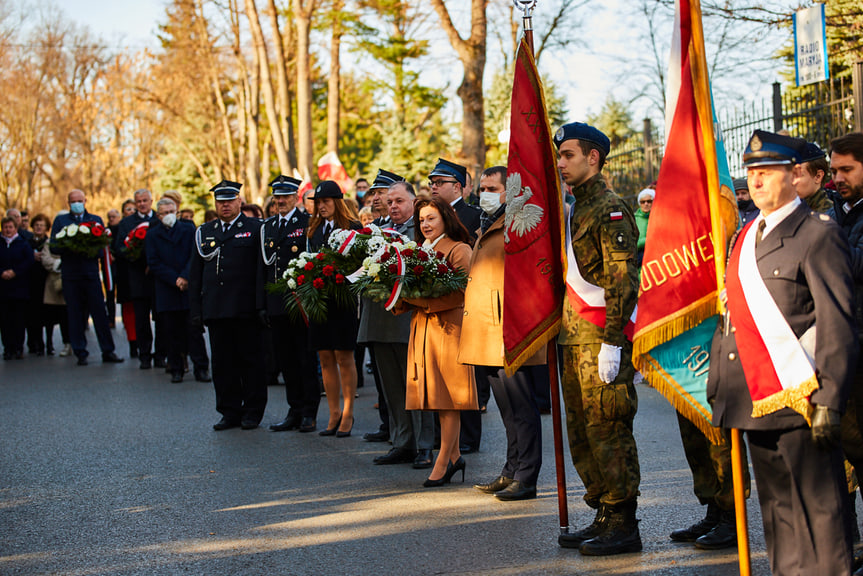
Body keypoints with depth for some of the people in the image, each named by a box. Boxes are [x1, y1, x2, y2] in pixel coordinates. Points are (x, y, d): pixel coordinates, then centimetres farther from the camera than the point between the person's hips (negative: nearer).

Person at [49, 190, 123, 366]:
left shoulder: (96, 220, 12)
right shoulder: (60, 220, 10)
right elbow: (54, 247, 2)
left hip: (90, 272, 0)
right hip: (70, 273, 0)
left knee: (100, 312, -3)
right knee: (75, 315, 1)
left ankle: (108, 352, 1)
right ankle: (80, 353, 8)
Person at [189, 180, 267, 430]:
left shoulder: (254, 229, 3)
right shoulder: (204, 232, 15)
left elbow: (262, 269, -4)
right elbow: (195, 274, 15)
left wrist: (261, 305, -12)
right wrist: (195, 310, 8)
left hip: (245, 310, -4)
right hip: (215, 310, 4)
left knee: (250, 360, 2)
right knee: (222, 362, 6)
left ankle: (253, 412, 11)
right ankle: (230, 412, 14)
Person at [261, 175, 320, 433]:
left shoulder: (308, 223, -3)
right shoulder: (267, 227, 15)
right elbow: (265, 264, 15)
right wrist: (263, 303, 10)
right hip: (276, 303, 6)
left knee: (306, 359, 0)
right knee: (286, 360, 10)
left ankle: (310, 412, 7)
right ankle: (295, 411, 18)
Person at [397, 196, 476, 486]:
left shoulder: (459, 250, -4)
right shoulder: (421, 251, 18)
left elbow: (461, 294, -15)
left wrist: (418, 299, -20)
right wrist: (405, 298, -6)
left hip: (449, 327, -7)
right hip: (422, 328, 7)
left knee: (448, 397, -5)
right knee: (438, 395, 8)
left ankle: (442, 462, -2)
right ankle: (454, 455, 17)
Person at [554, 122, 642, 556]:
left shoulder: (611, 209, -12)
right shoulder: (576, 210, 18)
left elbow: (622, 280, -18)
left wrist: (611, 341, -21)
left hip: (602, 340, -10)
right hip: (575, 340, 10)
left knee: (607, 429, -6)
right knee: (582, 430, 12)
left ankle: (623, 525, 1)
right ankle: (604, 516, 21)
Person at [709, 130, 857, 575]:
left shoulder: (818, 235, -8)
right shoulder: (745, 238, 15)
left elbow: (838, 325, -12)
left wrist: (829, 401, -17)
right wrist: (718, 390, 15)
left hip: (798, 401, -7)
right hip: (756, 400, 8)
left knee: (819, 512, -1)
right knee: (777, 512, 14)